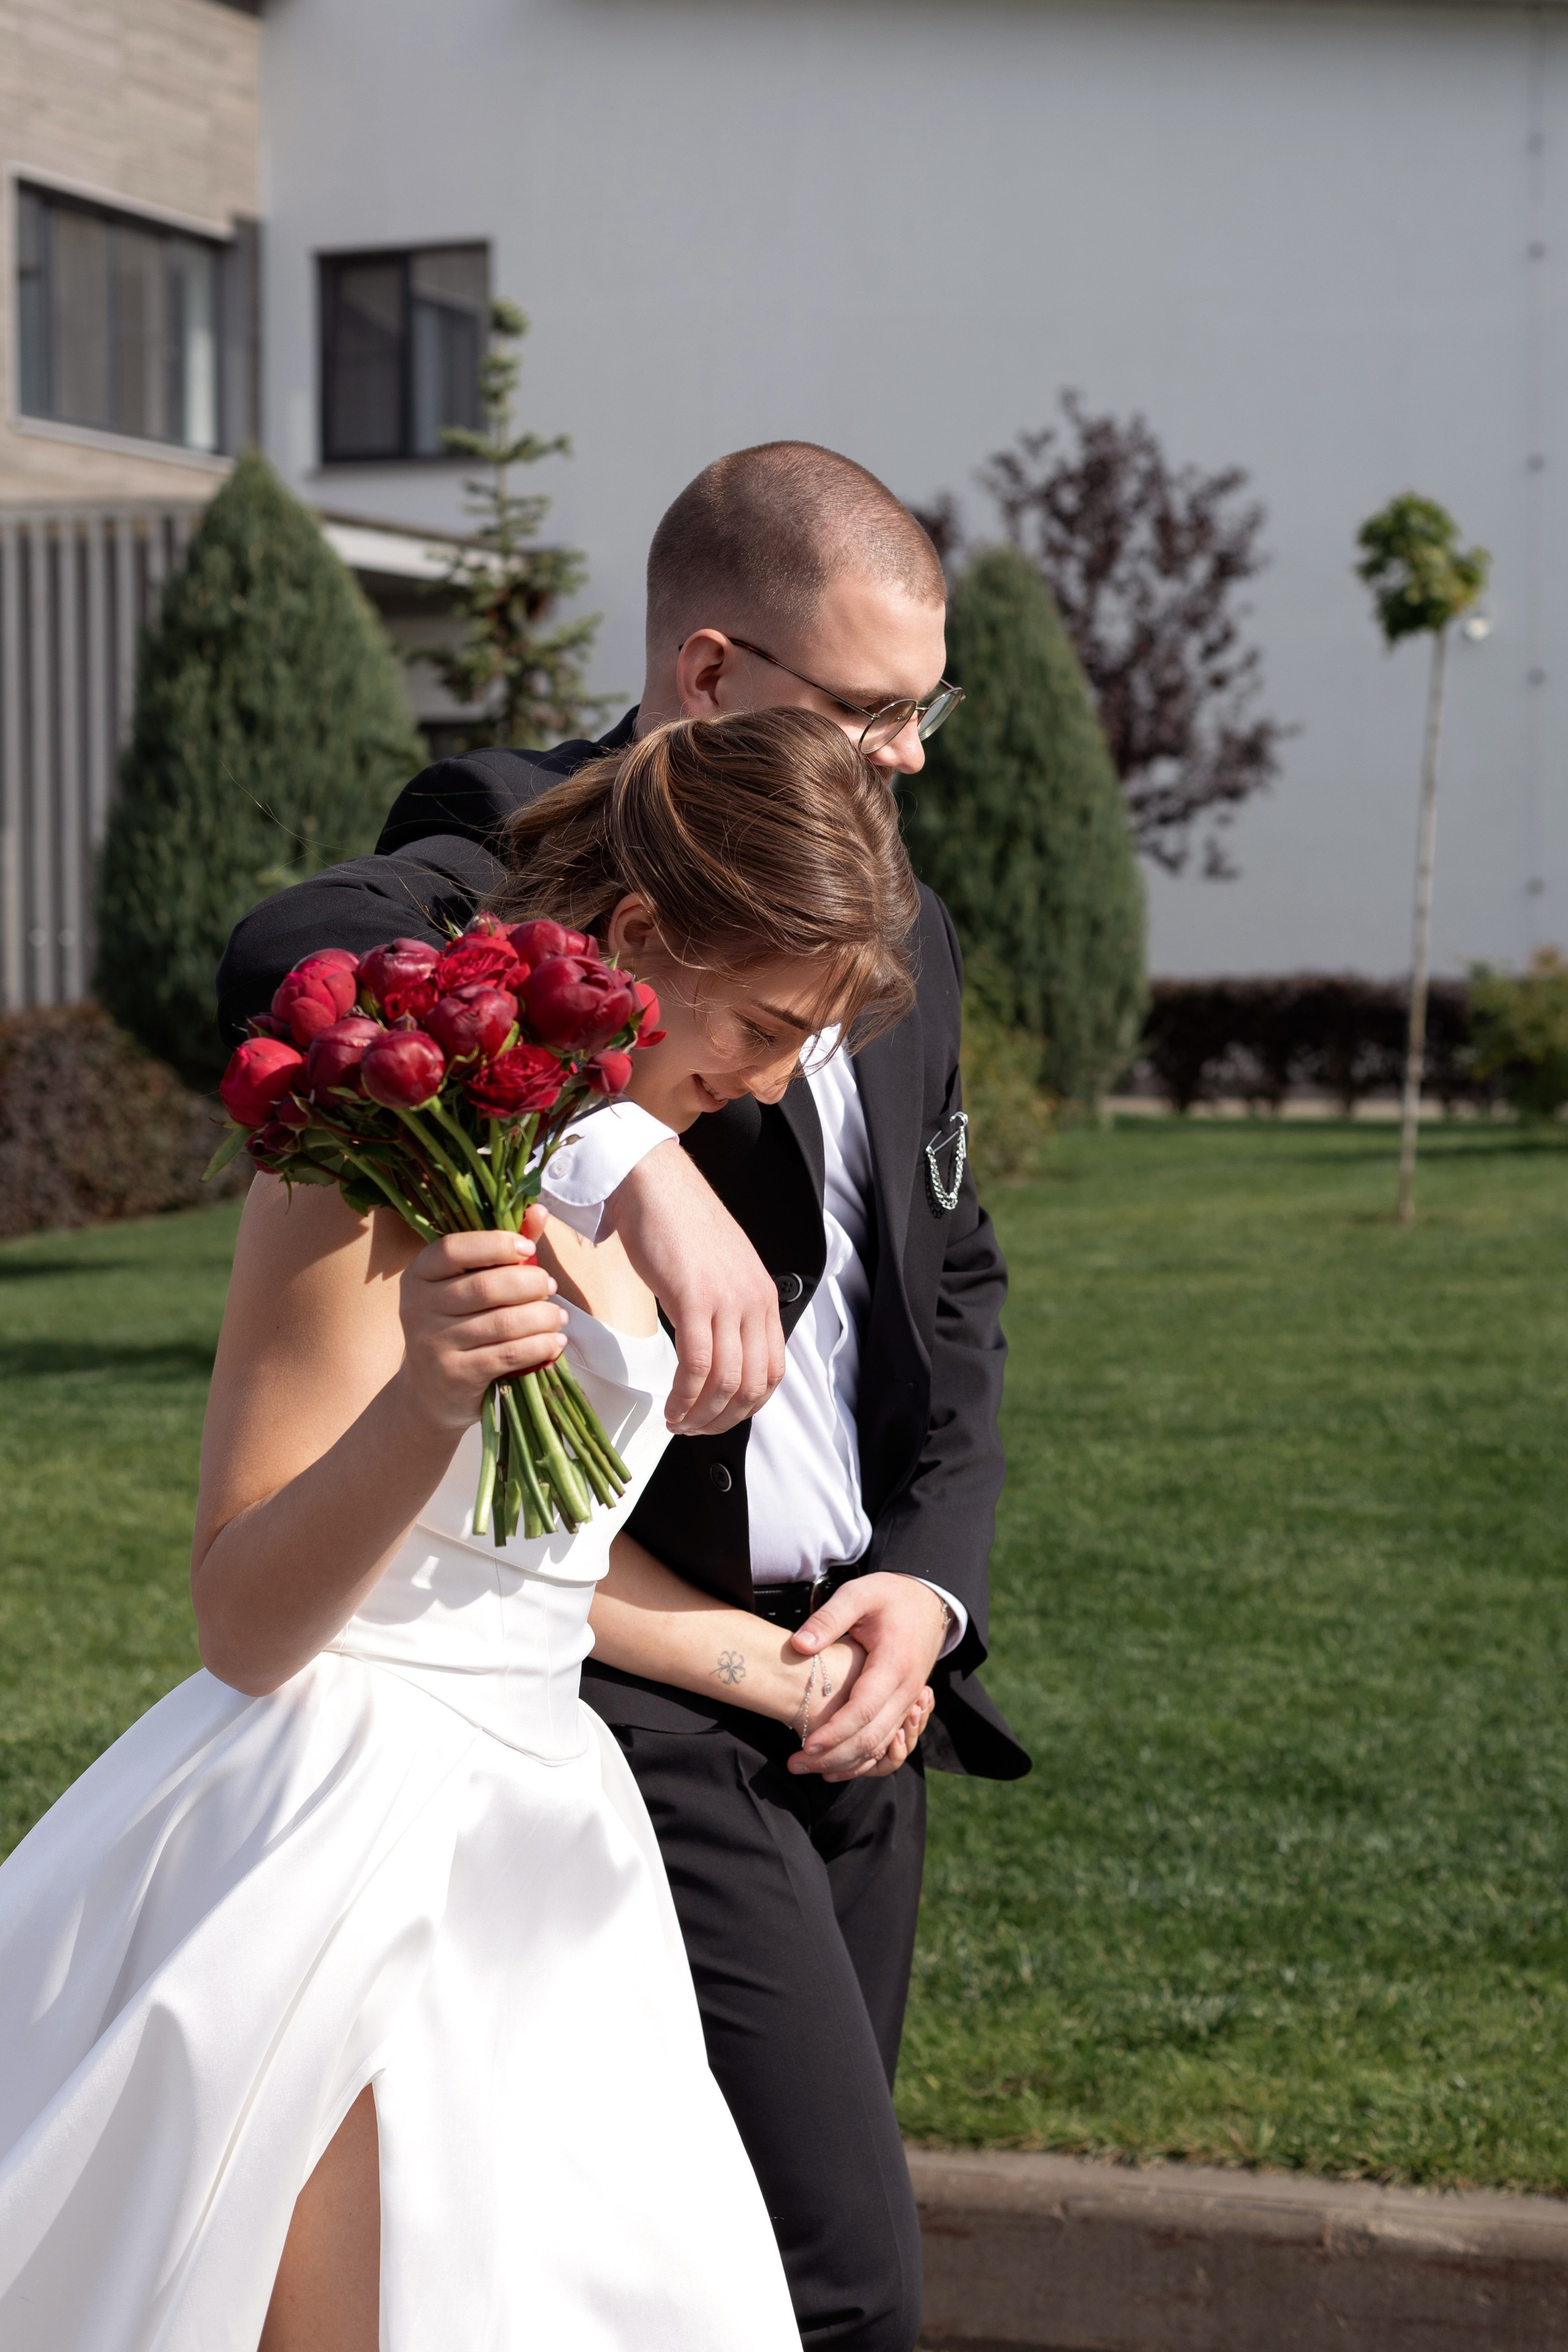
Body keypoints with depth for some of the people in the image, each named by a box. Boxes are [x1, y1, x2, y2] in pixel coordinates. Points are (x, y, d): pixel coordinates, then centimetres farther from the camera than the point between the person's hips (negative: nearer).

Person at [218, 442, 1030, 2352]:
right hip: (632, 1689, -8)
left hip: (850, 1688, 8)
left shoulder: (900, 933, 14)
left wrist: (932, 1570, 1)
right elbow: (294, 962, -32)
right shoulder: (522, 843, -10)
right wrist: (634, 1168, -43)